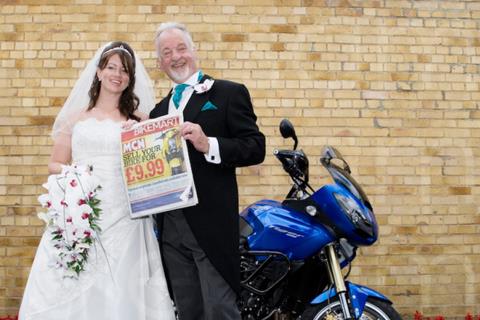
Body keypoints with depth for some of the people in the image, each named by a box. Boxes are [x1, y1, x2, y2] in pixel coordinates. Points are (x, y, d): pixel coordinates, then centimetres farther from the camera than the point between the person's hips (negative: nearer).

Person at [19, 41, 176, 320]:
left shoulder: (140, 120, 8)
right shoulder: (75, 117, 12)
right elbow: (55, 164, 13)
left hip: (123, 219, -1)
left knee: (120, 293, -3)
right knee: (69, 294, -3)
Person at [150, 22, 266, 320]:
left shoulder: (229, 93, -1)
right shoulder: (159, 110, 19)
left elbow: (256, 148, -10)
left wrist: (208, 144, -23)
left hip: (211, 224, -6)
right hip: (170, 226, 6)